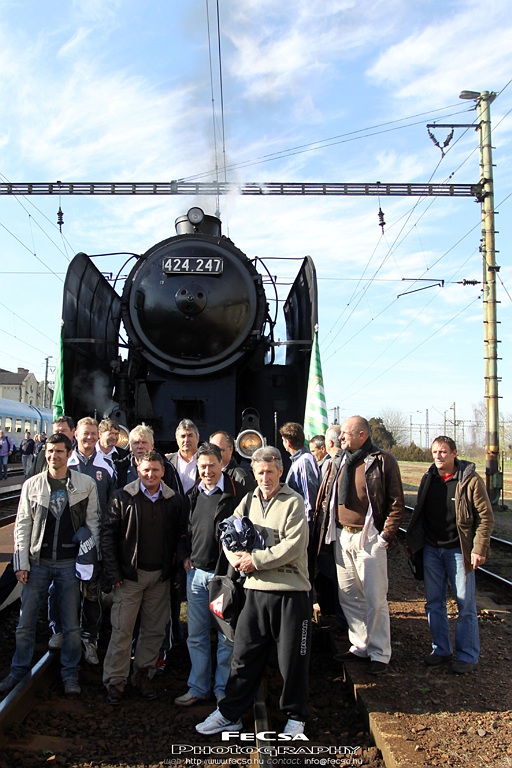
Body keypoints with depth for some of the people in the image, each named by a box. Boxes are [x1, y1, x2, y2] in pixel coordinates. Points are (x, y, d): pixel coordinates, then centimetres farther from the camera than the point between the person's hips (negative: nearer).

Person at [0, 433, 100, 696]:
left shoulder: (86, 484, -1)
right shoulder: (32, 485, 2)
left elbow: (93, 523, 3)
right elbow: (22, 525, 3)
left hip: (70, 563, -1)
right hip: (37, 562, 1)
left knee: (71, 623, 7)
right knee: (26, 622, 7)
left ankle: (70, 674, 23)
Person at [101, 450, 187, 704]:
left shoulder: (174, 500, 3)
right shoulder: (123, 497, -4)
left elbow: (182, 535, 8)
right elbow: (108, 533, -3)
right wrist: (113, 572, -7)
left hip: (160, 576, 3)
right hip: (130, 574, -2)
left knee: (155, 630, 11)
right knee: (122, 630, 1)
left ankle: (143, 675, 26)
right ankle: (115, 681, 14)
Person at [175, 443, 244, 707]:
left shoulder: (236, 493, -8)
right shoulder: (194, 494, 10)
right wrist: (186, 556, 11)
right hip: (196, 571, 5)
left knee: (227, 635, 4)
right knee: (196, 635, 13)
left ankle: (223, 689, 18)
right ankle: (198, 687, 25)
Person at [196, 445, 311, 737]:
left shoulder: (293, 502, -6)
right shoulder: (249, 501, 11)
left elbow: (294, 545, -15)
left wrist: (256, 560, -14)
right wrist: (238, 557, -8)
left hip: (291, 590, -4)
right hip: (256, 589, 5)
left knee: (293, 659, 7)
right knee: (244, 655, 11)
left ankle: (296, 716, 26)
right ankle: (230, 714, 24)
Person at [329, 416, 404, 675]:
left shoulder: (383, 461, -7)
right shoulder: (341, 461, 12)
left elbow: (396, 502, -7)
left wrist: (386, 536, -11)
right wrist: (331, 531, 11)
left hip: (369, 538, -6)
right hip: (342, 537, 6)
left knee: (375, 599, 0)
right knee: (348, 596, 12)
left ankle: (380, 653, 12)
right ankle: (360, 646, 26)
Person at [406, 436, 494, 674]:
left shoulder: (470, 480, -10)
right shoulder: (428, 479, 5)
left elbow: (486, 517, -10)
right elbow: (419, 512, 14)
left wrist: (479, 549, -15)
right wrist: (411, 541, 11)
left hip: (459, 550, -5)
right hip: (431, 549, 5)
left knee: (465, 604, 2)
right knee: (434, 602, 10)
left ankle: (467, 656, 13)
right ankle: (441, 649, 24)